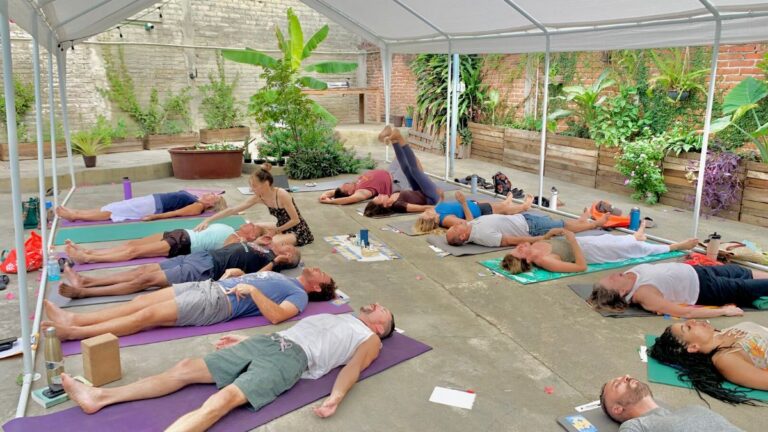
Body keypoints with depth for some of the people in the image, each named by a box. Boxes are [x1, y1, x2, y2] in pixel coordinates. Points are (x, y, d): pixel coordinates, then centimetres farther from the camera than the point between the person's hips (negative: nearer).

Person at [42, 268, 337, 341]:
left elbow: (276, 316, -17)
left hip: (221, 303, -8)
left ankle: (72, 332, -16)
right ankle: (74, 319, -4)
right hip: (211, 286, 9)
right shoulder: (283, 278, 27)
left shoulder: (299, 295, 1)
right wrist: (234, 277, 14)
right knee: (144, 300, -3)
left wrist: (252, 290, -21)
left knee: (149, 315, -16)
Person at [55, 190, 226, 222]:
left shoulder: (198, 207, -11)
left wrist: (154, 216, -29)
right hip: (152, 200, 8)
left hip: (154, 206, -8)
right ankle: (76, 212, 8)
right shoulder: (194, 199, 17)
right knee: (113, 207, 5)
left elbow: (176, 213, -21)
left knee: (112, 212, -8)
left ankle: (74, 216, -3)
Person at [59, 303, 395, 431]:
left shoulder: (370, 340, 14)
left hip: (293, 357, -8)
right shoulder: (336, 318, 35)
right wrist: (246, 339, 28)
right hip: (267, 342, 8)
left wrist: (336, 396, -24)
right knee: (185, 368, -3)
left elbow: (353, 367, -5)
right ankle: (99, 396, -5)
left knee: (224, 399, -31)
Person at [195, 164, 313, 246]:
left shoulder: (281, 195, -29)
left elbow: (295, 220, -22)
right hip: (282, 227, 8)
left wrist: (276, 230, -15)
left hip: (298, 230, -8)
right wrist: (208, 220, -16)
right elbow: (232, 210, -9)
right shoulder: (258, 198, -8)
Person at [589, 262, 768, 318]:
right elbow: (684, 312, -33)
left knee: (739, 271, 25)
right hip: (705, 287, -7)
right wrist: (724, 311, -26)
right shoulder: (644, 294, -35)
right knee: (746, 288, 10)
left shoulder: (631, 273, -13)